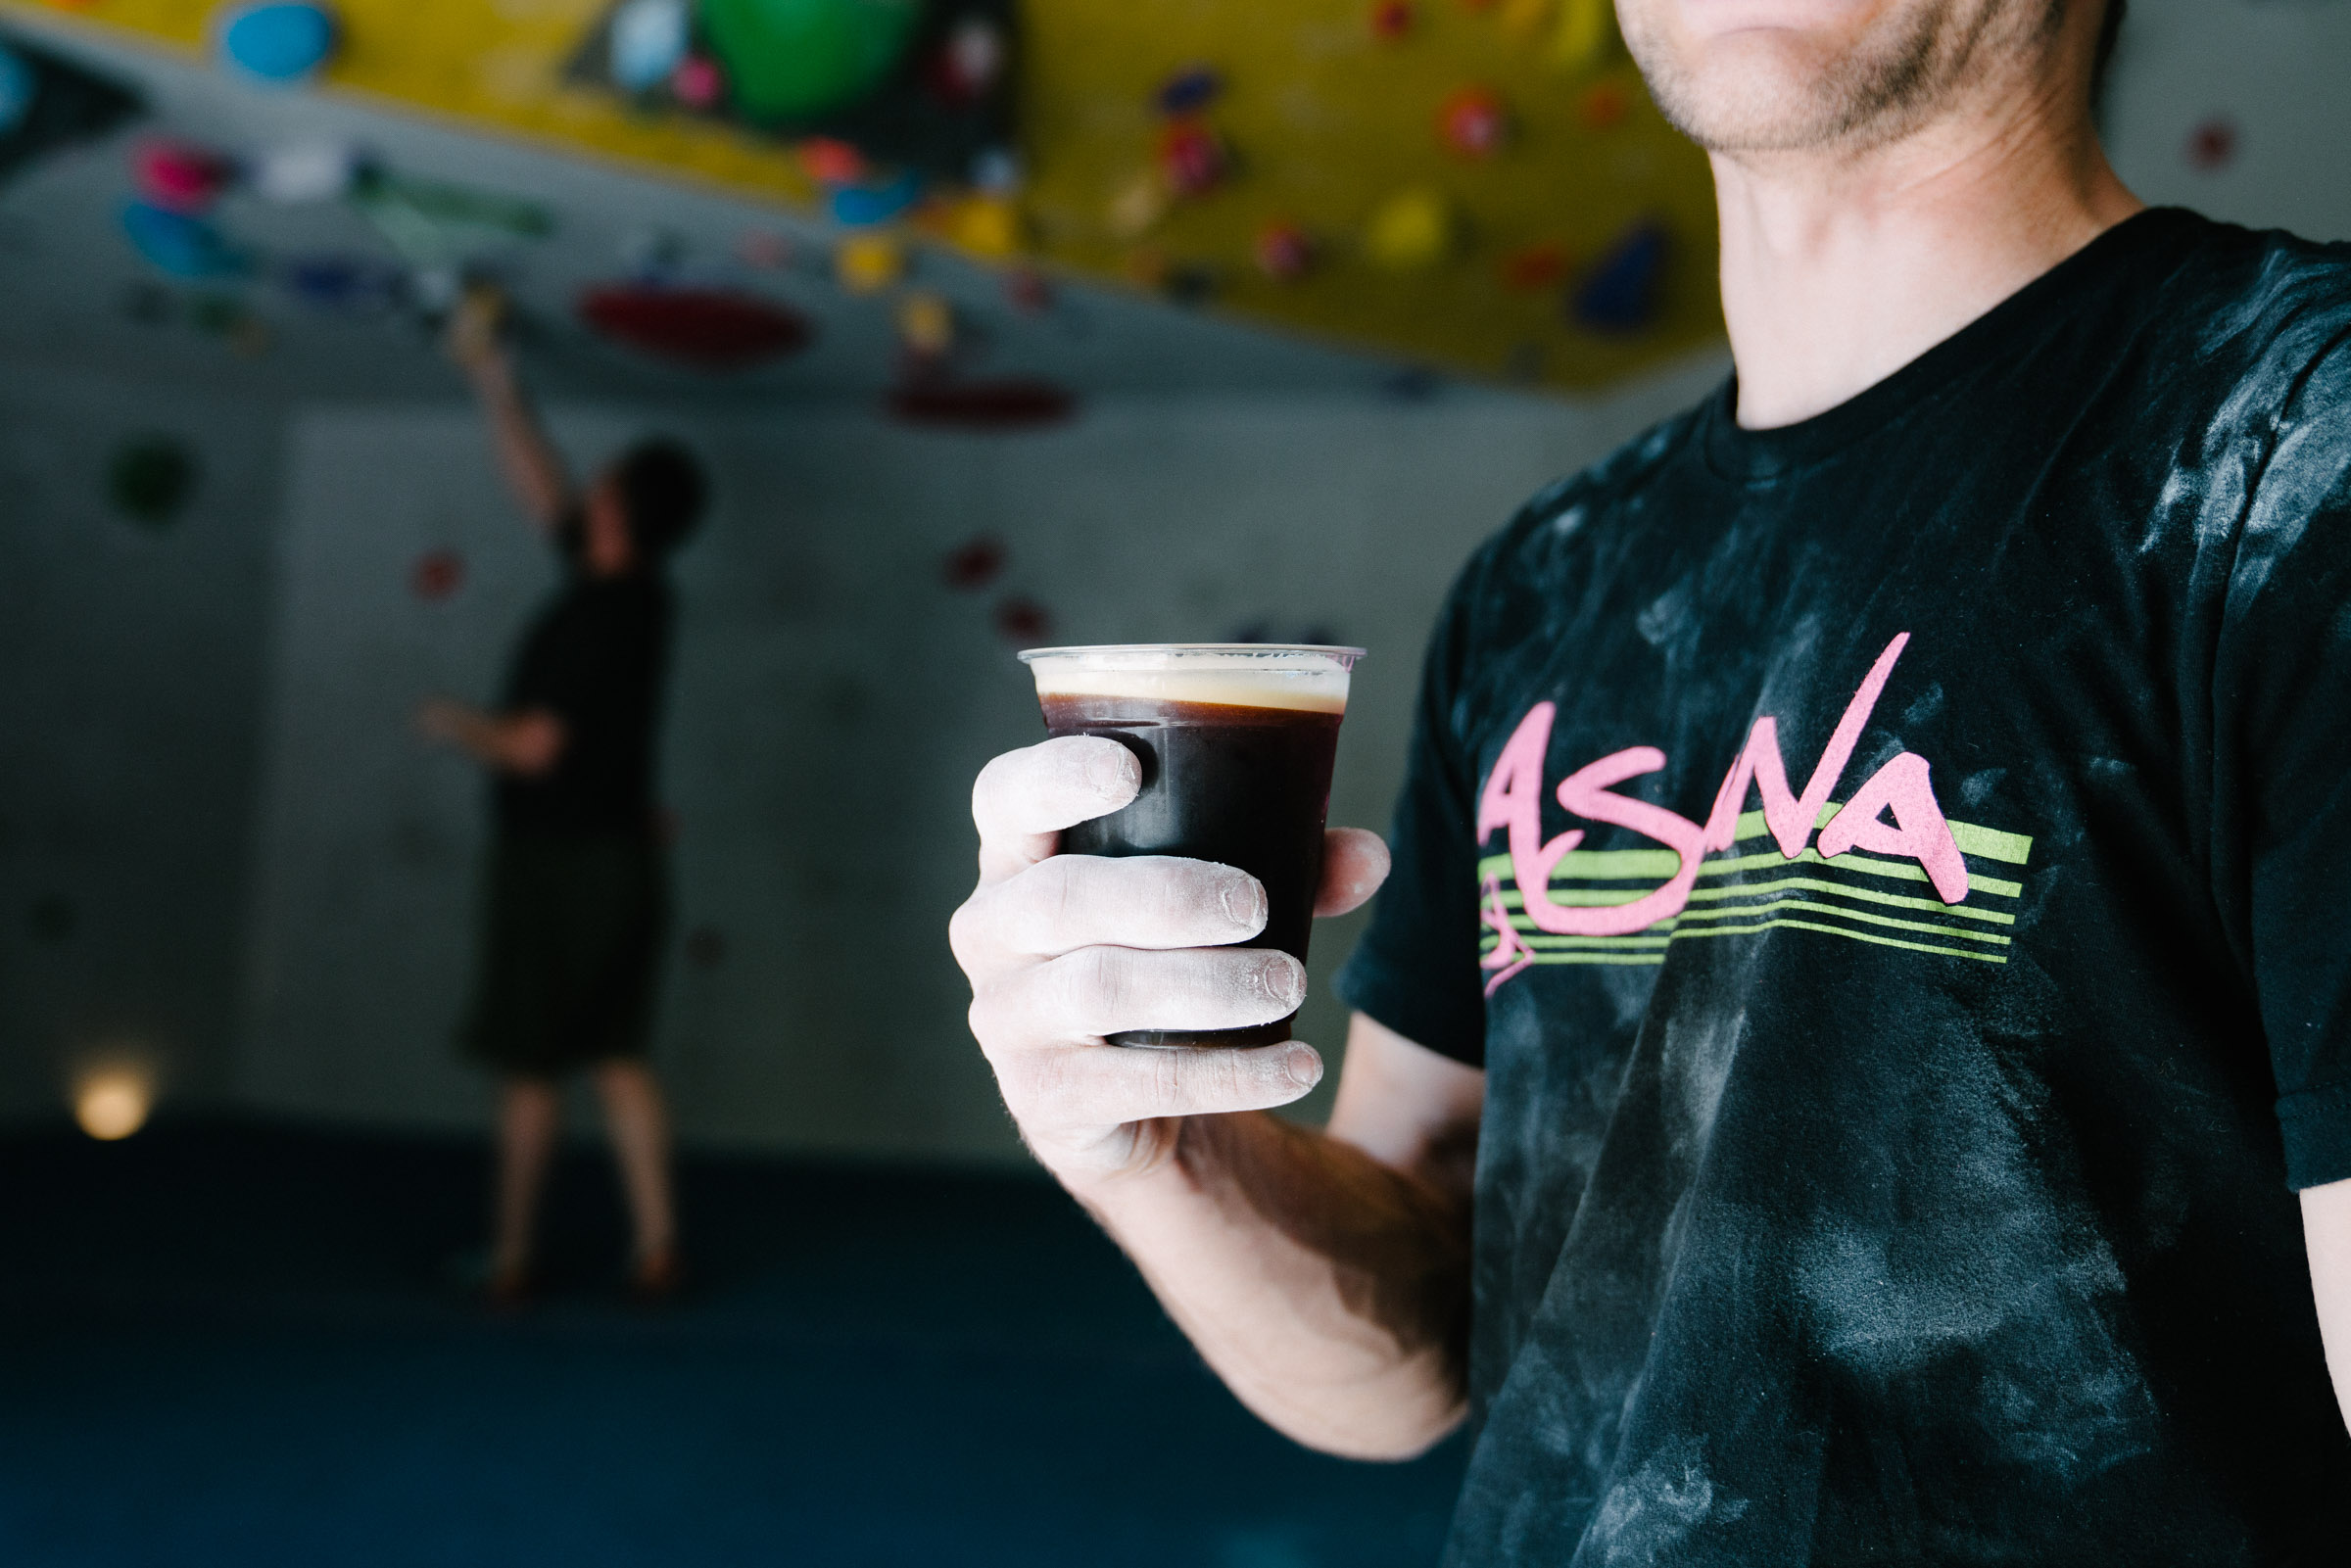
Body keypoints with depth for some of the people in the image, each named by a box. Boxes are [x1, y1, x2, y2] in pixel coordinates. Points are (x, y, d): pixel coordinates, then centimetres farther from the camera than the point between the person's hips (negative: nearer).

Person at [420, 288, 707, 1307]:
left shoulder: (601, 614, -19)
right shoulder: (627, 588, 7)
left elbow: (533, 745, -20)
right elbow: (539, 482, 18)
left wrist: (452, 725, -2)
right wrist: (491, 376, 21)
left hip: (561, 866, -8)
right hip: (616, 855, 8)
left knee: (530, 1067, 2)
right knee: (615, 1057, 10)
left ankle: (509, 1259, 11)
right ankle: (656, 1250, 9)